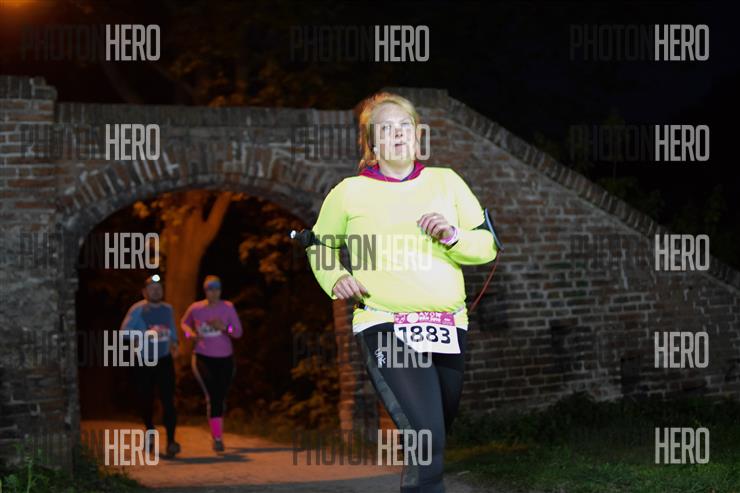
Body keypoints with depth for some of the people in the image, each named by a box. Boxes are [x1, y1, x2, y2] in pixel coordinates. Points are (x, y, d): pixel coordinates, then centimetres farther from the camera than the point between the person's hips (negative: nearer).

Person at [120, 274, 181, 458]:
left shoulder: (167, 309, 6)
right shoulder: (137, 309, -9)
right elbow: (124, 331, -19)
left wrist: (174, 343, 4)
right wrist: (146, 334, -30)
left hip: (164, 360, 2)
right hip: (143, 362, -2)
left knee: (168, 400, -13)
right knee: (145, 399, 10)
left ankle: (171, 441, -16)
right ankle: (150, 430, 40)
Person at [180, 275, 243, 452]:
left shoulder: (228, 307, -7)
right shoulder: (195, 308, -5)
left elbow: (238, 332, -7)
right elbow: (184, 323, 14)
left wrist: (224, 327, -27)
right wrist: (191, 333, -7)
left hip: (224, 358, 2)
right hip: (203, 357, -2)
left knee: (220, 398, 13)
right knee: (213, 396, -20)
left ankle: (216, 431, 43)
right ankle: (217, 438, -14)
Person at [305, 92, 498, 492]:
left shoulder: (445, 181, 9)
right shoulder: (350, 192, 3)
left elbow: (487, 245, 8)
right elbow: (320, 245, 18)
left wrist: (453, 236, -11)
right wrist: (334, 279, -1)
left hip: (448, 328, 4)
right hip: (385, 328, -4)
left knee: (435, 438, 17)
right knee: (427, 438, -23)